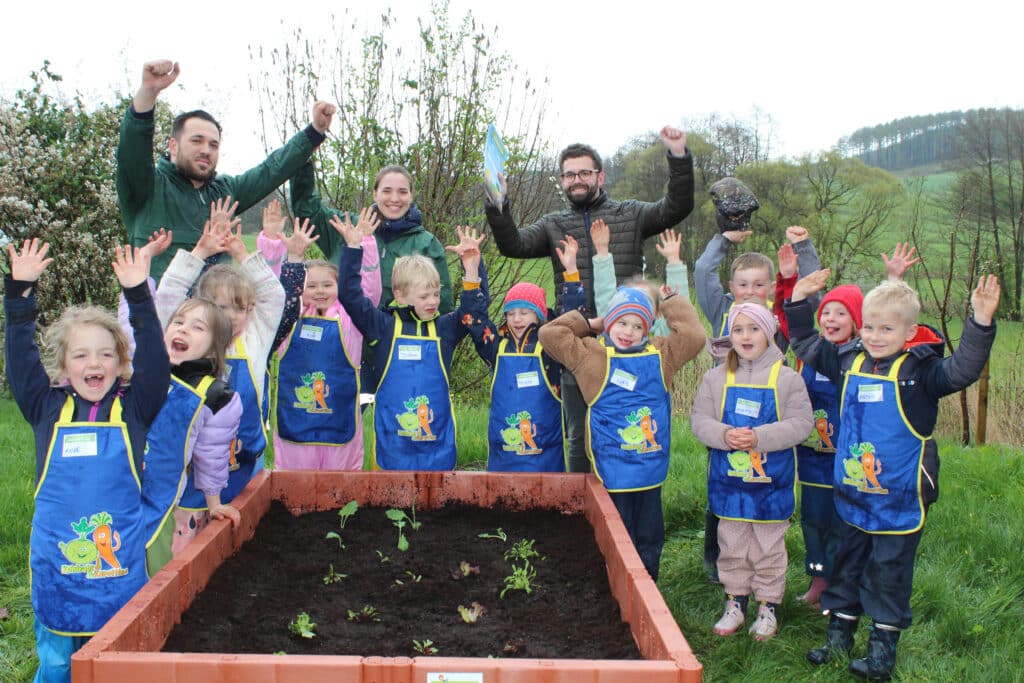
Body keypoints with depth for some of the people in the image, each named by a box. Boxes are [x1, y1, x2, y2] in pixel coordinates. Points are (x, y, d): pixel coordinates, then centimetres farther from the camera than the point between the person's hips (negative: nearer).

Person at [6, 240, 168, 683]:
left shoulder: (135, 407, -1)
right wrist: (20, 292, -11)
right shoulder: (48, 408, 3)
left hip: (123, 556, -1)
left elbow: (154, 359, -12)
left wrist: (138, 296, -20)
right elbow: (19, 357, -2)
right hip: (56, 560, 1)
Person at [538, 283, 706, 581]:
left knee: (650, 540, 15)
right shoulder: (591, 353, -2)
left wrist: (672, 302, 6)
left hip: (651, 469, 4)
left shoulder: (660, 355, 6)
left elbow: (693, 336, -1)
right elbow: (549, 334, -3)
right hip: (613, 470, -4)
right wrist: (588, 324, 0)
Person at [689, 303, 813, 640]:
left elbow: (800, 423, -11)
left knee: (769, 546, 10)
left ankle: (768, 606, 25)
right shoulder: (716, 378, 2)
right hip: (728, 477, 2)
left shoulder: (787, 378, -6)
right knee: (732, 545, 13)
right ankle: (735, 602, 28)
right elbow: (699, 419, -1)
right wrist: (724, 435, -20)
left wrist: (759, 437, -23)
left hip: (772, 479, -2)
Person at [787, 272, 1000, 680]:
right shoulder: (849, 361, 1)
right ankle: (838, 636, 31)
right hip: (851, 494, 5)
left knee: (889, 573, 7)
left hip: (900, 498, -5)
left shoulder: (920, 370, -12)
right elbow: (807, 347, 16)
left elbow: (963, 370, -28)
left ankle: (884, 646, 21)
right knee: (846, 566, 17)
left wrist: (981, 322, -38)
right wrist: (799, 302, 11)